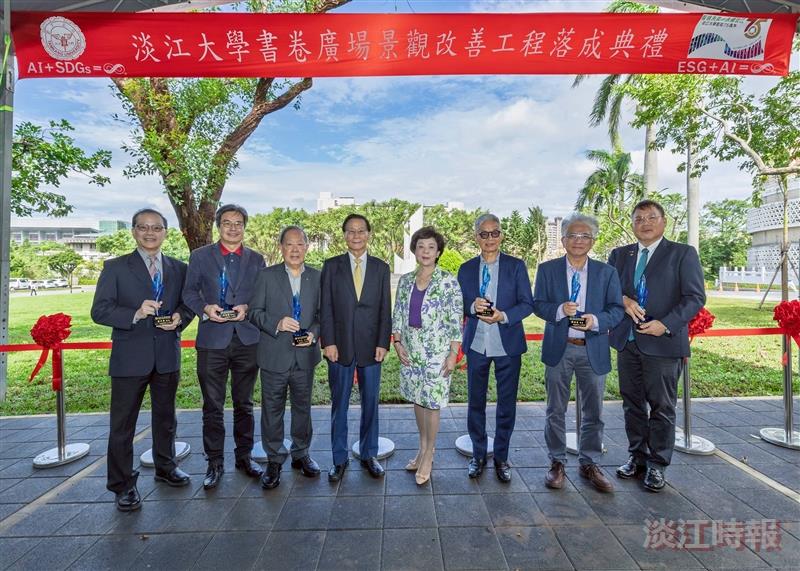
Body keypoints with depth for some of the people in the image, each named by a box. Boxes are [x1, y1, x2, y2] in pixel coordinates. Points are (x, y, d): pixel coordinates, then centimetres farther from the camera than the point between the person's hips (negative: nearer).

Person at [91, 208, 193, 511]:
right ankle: (123, 485, 22)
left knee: (166, 417, 18)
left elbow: (188, 303, 11)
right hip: (130, 357, -3)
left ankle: (165, 467, 37)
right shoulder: (115, 267, -1)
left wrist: (180, 317, -10)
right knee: (122, 423, 5)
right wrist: (135, 314, -23)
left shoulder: (179, 268, 7)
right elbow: (99, 310, -7)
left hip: (168, 355, 3)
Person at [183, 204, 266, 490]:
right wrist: (205, 308, -13)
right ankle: (215, 463, 21)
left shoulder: (256, 259, 9)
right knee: (213, 406, 6)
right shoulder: (200, 256, 6)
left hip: (247, 338, 1)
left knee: (244, 403, 13)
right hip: (212, 340, -1)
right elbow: (189, 292, 6)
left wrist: (247, 308, -10)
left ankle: (244, 456, 28)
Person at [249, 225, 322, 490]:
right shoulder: (266, 275, -1)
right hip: (274, 356, -1)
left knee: (303, 407, 15)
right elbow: (255, 311, -3)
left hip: (305, 355, 2)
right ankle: (274, 460, 28)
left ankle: (301, 454, 35)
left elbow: (322, 314, 7)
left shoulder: (317, 277, 3)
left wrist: (314, 333, -12)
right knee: (272, 410, 9)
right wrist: (276, 324, -20)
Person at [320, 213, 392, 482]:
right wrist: (328, 342, -7)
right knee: (339, 405, 9)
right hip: (340, 346, -1)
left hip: (371, 347, 1)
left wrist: (383, 343, -3)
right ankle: (339, 458, 25)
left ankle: (368, 454, 28)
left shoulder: (381, 267, 6)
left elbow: (385, 309, 3)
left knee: (370, 403, 11)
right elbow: (325, 307, 0)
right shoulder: (331, 266, 3)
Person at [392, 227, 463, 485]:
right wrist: (398, 343, 0)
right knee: (417, 398, 15)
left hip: (436, 351, -4)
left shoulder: (448, 281, -8)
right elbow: (397, 315, 10)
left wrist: (453, 354, -12)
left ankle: (428, 455, 21)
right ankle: (422, 448, 33)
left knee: (432, 402, 3)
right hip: (410, 350, 5)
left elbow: (456, 320, -8)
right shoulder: (405, 280, 5)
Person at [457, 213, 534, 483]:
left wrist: (503, 316, -20)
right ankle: (478, 455, 29)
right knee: (475, 402, 11)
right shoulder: (466, 269, 6)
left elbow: (527, 304, -3)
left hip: (507, 344, -1)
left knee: (507, 404, 9)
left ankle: (501, 457, 28)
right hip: (476, 344, 2)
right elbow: (459, 306, 6)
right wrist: (473, 306, -16)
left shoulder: (516, 266, 0)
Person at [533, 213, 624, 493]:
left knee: (593, 411, 11)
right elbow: (538, 304, -2)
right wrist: (559, 310, -21)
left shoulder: (607, 272, 5)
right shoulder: (547, 269, 2)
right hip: (558, 349, -1)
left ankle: (589, 464, 29)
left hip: (594, 349, 1)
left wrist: (596, 320, -19)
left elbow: (617, 309, 1)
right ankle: (557, 462, 24)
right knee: (556, 410, 9)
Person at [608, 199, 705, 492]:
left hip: (663, 343, -3)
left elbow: (695, 297, -5)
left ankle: (657, 464, 22)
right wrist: (623, 299, -10)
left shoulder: (683, 253, 0)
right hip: (627, 341, 4)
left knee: (662, 407, 6)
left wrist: (665, 324, -17)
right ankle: (637, 456, 29)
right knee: (632, 403, 13)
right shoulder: (619, 254, 11)